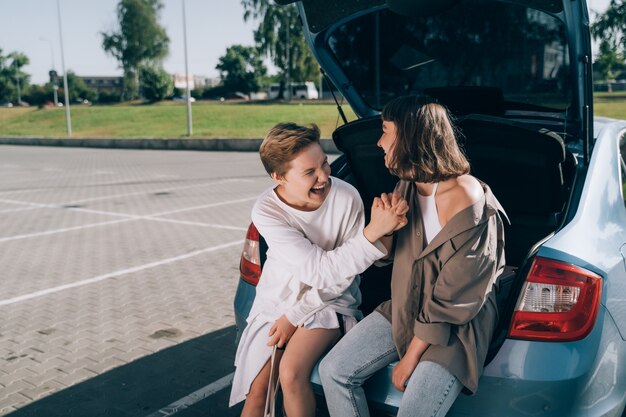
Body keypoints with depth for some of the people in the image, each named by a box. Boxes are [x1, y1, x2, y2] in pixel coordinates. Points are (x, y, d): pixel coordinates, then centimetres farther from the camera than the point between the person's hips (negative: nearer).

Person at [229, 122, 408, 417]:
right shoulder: (267, 210, -21)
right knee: (258, 390, -5)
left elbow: (343, 276, -11)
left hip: (329, 303, -1)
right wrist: (373, 232, -39)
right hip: (277, 301, 1)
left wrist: (295, 316, -11)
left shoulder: (347, 197, -21)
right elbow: (322, 270, -28)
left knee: (291, 373, -22)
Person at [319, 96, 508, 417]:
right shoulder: (407, 187, -1)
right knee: (333, 370, -2)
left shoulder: (467, 204, -25)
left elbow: (452, 300, -20)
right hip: (406, 307, 7)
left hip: (457, 326, -7)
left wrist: (412, 356, -12)